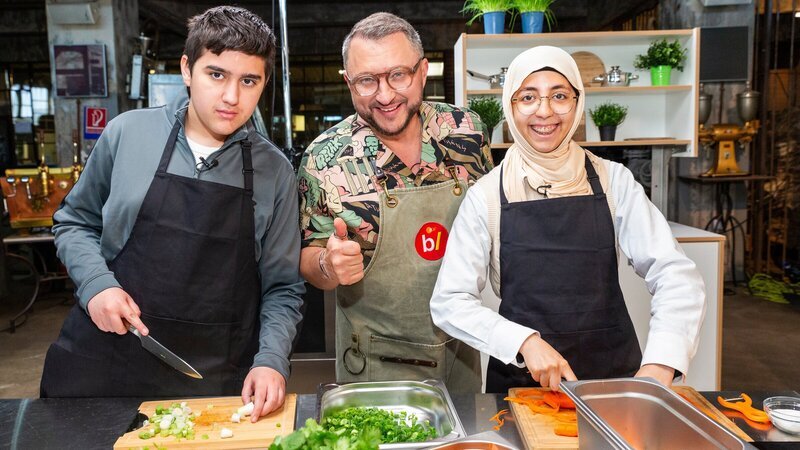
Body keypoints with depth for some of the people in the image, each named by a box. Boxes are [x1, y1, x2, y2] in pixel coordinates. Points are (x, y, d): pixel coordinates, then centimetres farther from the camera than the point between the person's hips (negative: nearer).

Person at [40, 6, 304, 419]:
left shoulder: (275, 172, -3)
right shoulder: (127, 133, -3)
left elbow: (281, 288, 0)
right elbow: (75, 221, 11)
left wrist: (270, 361, -14)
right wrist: (96, 283, -6)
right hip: (102, 363, 1)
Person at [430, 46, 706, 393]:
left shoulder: (613, 181, 1)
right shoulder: (486, 196, -3)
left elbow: (677, 276, -5)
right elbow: (449, 301, -6)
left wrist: (658, 368, -20)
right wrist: (525, 341, -19)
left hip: (615, 374, 1)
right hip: (520, 380, -1)